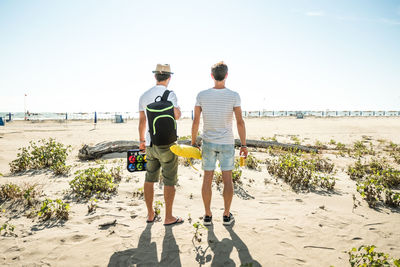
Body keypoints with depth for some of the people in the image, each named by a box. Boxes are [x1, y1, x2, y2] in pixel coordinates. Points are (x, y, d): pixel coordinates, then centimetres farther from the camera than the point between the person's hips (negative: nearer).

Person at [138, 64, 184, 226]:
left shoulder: (144, 96, 8)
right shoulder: (169, 94, -11)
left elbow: (141, 121, 14)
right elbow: (177, 116, -16)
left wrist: (141, 141, 25)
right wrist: (177, 107, 7)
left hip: (150, 144, 6)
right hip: (166, 144, -5)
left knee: (150, 179, 14)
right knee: (170, 181, 4)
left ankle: (150, 214, 23)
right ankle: (168, 217, 10)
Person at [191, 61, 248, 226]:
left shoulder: (202, 95, -6)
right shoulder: (234, 96, -10)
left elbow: (196, 121, -5)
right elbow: (240, 122, -13)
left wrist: (193, 143, 5)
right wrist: (244, 145, -5)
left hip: (208, 143, 1)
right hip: (227, 144, -1)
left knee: (207, 179, 9)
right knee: (227, 179, 9)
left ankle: (208, 216, 16)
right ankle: (227, 215, 17)